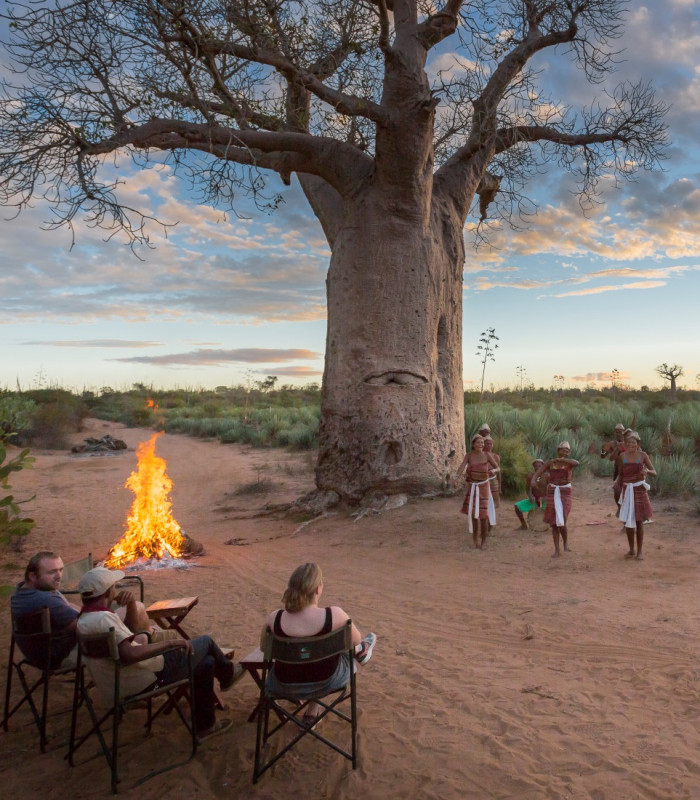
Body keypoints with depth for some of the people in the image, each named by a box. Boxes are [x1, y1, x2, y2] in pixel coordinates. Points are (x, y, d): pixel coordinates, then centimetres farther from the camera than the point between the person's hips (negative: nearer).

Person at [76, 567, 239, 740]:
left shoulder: (83, 619, 6)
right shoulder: (103, 618, -27)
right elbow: (130, 655, -37)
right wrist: (170, 642, -30)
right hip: (147, 679, -10)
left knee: (206, 662, 19)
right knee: (206, 642, 5)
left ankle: (204, 725, 32)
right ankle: (227, 674, 36)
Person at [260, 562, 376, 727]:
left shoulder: (274, 618, -21)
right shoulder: (334, 615, -27)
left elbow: (264, 647, 0)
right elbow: (356, 640, -8)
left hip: (286, 685, 1)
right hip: (328, 681, -1)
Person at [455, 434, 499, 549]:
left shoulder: (487, 455, -8)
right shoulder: (469, 455, -5)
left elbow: (498, 468, -4)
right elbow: (462, 467, -19)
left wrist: (493, 471, -29)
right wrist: (456, 478, -36)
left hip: (483, 487, -2)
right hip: (471, 487, 2)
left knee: (483, 515, -2)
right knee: (473, 513, 5)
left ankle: (484, 541, 12)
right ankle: (475, 541, 20)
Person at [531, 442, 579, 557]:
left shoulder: (569, 463, -2)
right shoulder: (550, 463, 1)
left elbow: (577, 463, -26)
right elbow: (538, 472, -11)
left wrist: (562, 459, -39)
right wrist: (533, 480, -33)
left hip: (565, 493, -2)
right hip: (552, 493, 2)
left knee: (561, 522, -11)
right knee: (553, 523, 5)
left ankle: (566, 542, 21)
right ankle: (557, 550, 15)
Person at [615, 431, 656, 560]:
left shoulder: (642, 455, -5)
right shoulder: (622, 456, -2)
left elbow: (654, 472, -4)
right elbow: (620, 476, 4)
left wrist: (647, 471, -27)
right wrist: (620, 494, 6)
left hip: (639, 490, -1)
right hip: (627, 490, 1)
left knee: (639, 522, 3)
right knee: (627, 521, 4)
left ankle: (639, 551, 15)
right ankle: (631, 549, 22)